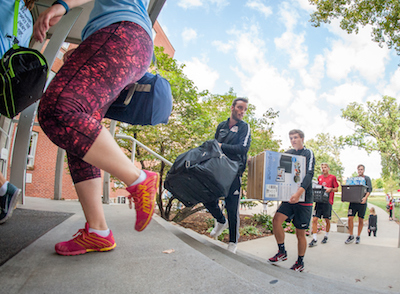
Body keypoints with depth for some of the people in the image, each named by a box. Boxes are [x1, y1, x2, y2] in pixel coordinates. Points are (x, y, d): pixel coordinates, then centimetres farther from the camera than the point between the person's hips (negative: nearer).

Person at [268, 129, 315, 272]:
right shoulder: (288, 153, 11)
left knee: (300, 232, 4)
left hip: (304, 198, -4)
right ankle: (282, 252, 4)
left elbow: (309, 174, -19)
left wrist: (299, 192, -35)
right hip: (289, 197, 4)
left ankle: (300, 262, 23)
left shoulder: (308, 153, -5)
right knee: (277, 219, -15)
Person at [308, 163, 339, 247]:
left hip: (327, 201, -3)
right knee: (314, 219, -6)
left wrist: (330, 189, -17)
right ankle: (314, 239, -2)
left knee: (327, 220, 8)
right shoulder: (319, 177, 13)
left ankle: (326, 237, 29)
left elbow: (336, 189, 1)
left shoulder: (332, 177, 1)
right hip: (319, 200, 3)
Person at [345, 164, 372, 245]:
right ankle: (351, 236, 6)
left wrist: (365, 197, -22)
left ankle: (358, 237, 16)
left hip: (362, 202, -2)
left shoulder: (367, 178, 9)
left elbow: (369, 189, -5)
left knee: (361, 220, 4)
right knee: (350, 218, -6)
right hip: (353, 201, 2)